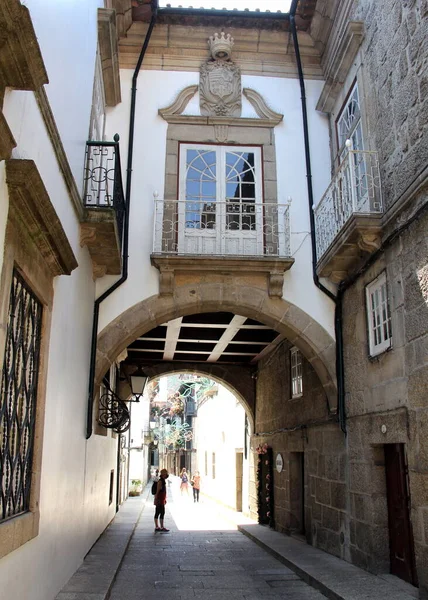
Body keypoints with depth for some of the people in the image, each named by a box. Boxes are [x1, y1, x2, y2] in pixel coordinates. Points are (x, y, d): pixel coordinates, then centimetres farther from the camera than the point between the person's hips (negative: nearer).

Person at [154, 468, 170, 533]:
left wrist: (165, 499, 24)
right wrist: (156, 499, -21)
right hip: (160, 500, -10)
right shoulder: (160, 481, -15)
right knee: (162, 513, -9)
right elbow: (157, 491, -19)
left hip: (162, 499, 10)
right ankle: (162, 527, -8)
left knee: (157, 513, 11)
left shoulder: (163, 481, 15)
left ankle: (157, 527, 14)